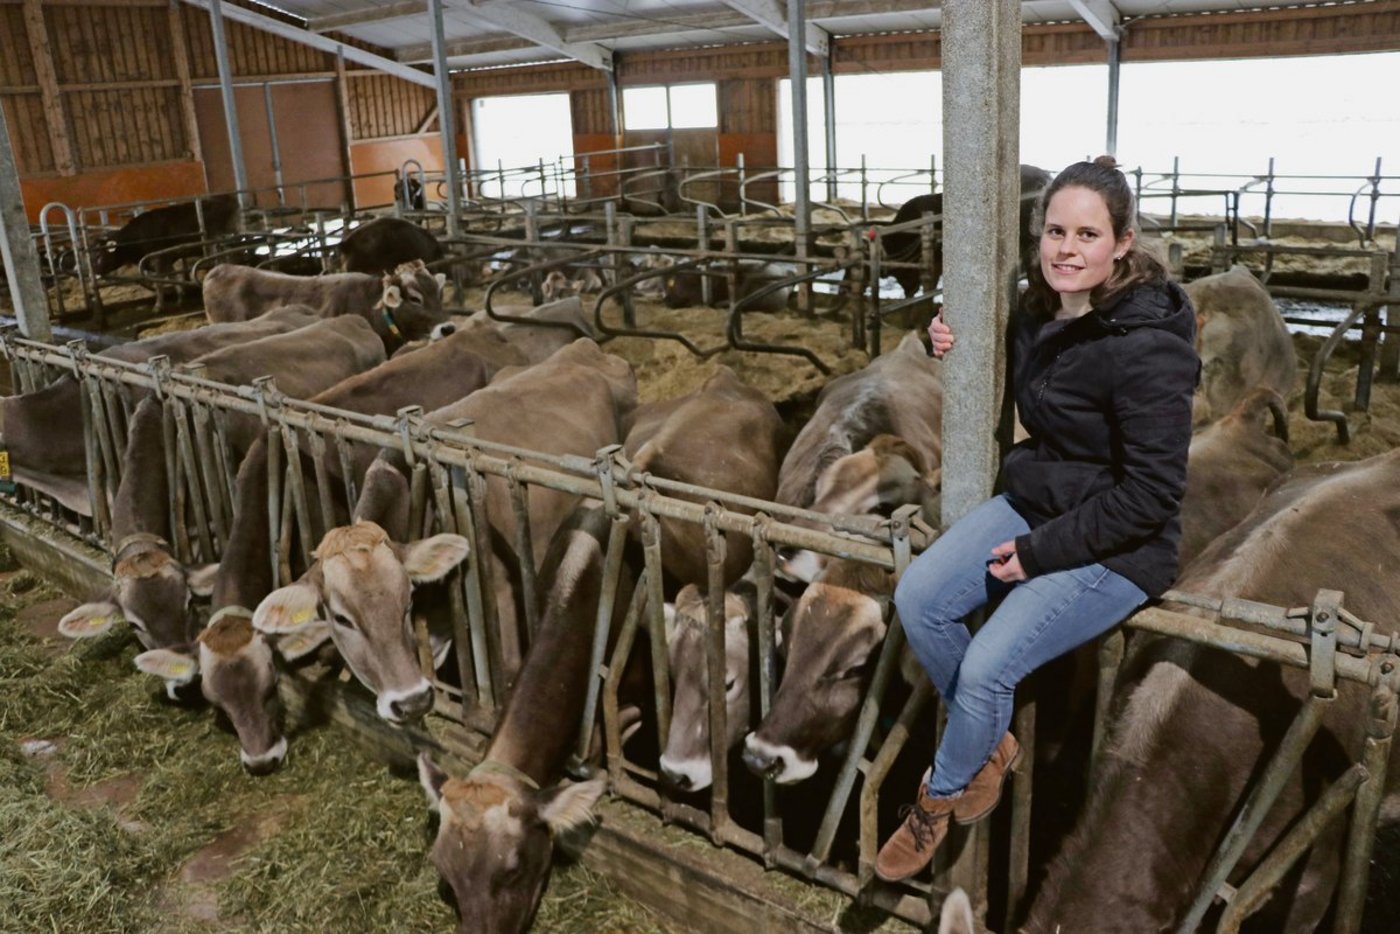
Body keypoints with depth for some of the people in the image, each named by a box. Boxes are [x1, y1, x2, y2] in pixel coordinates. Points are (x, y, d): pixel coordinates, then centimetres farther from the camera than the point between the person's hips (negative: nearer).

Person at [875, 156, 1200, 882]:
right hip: (1033, 503, 8)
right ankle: (991, 745, 16)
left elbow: (1151, 493, -22)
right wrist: (959, 350, 2)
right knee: (917, 600, -7)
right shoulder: (1042, 310, 0)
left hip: (1116, 547, -8)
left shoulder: (1146, 347, -24)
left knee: (987, 666, -18)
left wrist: (1041, 552, -18)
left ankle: (941, 797, 13)